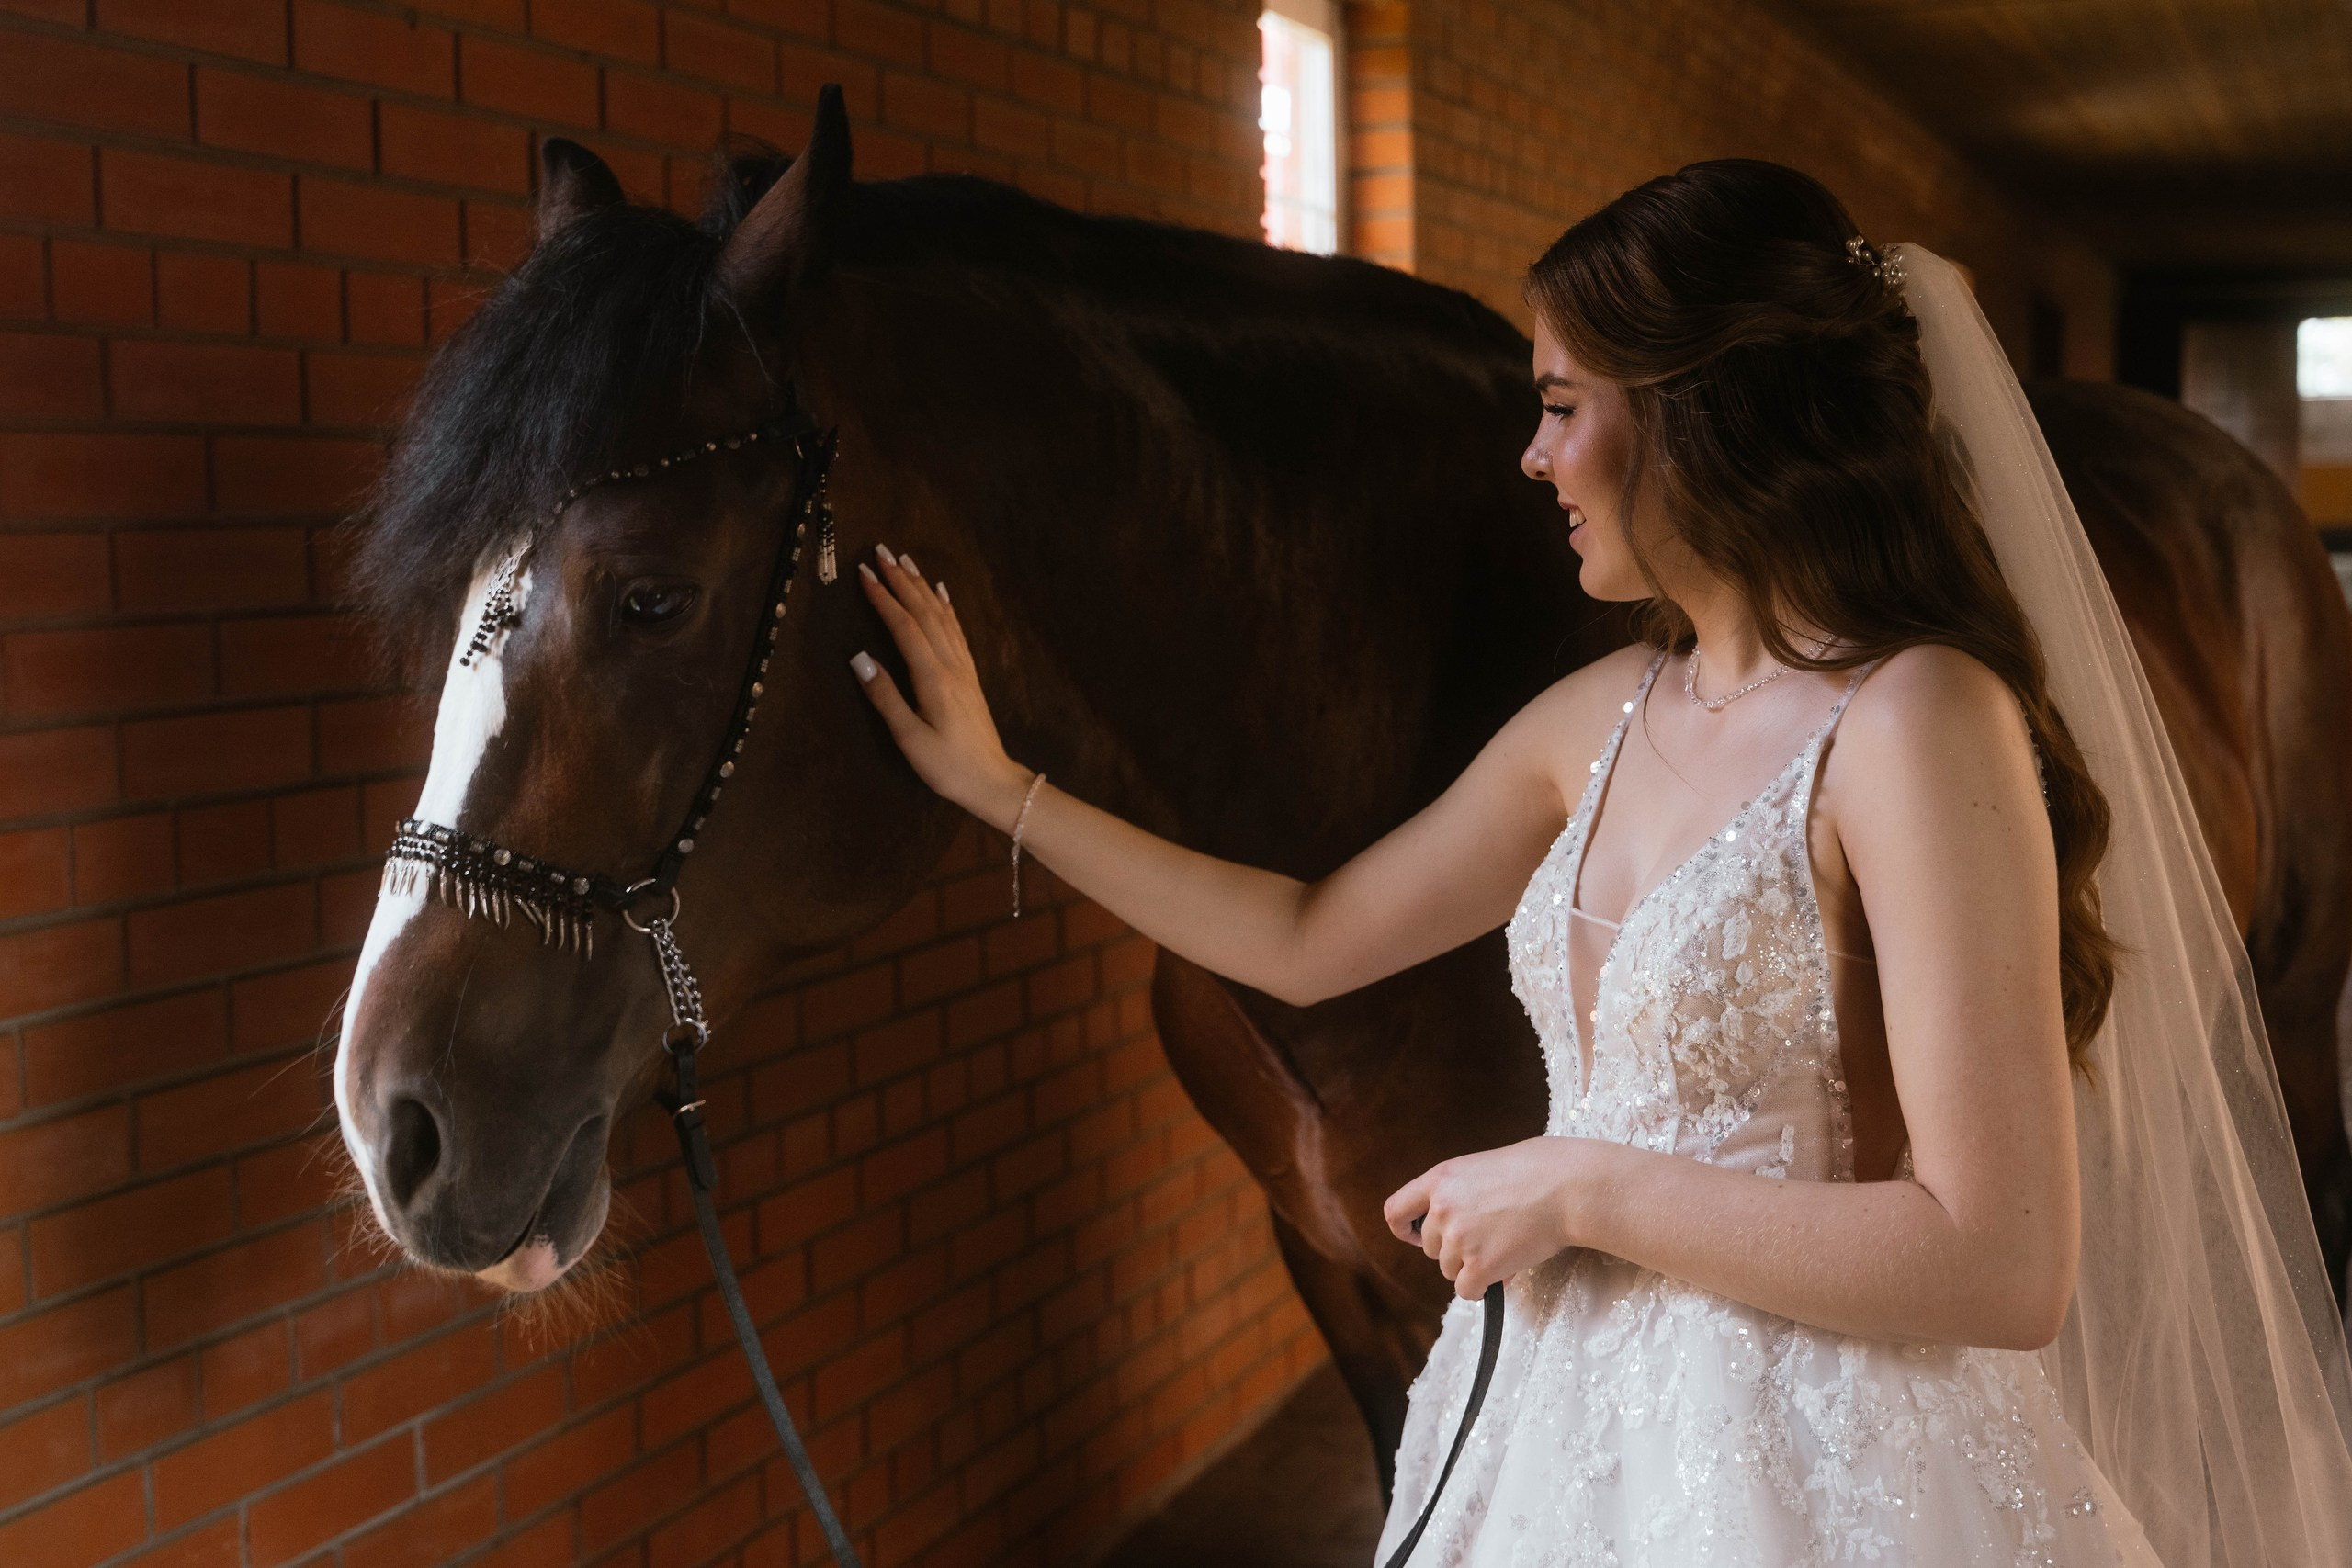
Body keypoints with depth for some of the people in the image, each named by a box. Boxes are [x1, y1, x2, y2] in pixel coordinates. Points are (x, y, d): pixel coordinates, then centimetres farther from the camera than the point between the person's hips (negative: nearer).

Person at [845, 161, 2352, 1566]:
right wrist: (1000, 788, 13)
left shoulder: (1916, 725, -19)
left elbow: (2004, 1268, -23)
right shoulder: (1605, 719, 4)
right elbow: (1306, 942, 14)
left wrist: (1579, 1183, -18)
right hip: (1567, 1431, 7)